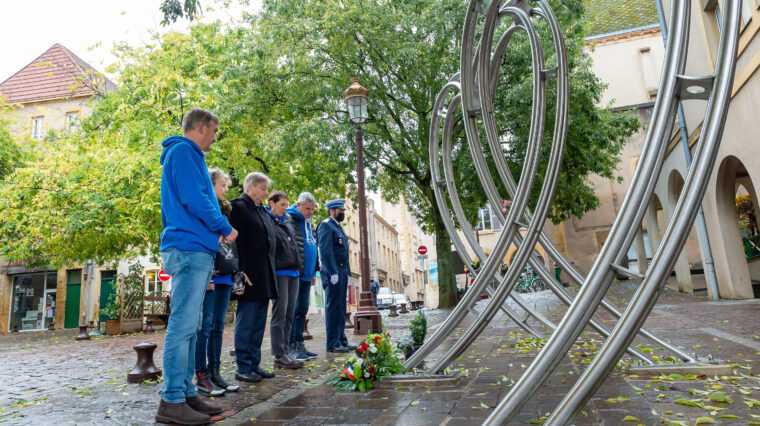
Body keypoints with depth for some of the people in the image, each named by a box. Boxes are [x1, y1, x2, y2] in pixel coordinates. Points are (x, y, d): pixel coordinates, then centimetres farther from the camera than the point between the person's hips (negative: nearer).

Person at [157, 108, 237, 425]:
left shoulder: (185, 154, 25)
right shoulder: (184, 151, -6)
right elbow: (194, 199, -17)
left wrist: (215, 230, 13)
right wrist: (226, 228, -6)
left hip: (196, 250, 10)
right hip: (190, 248, -10)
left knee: (189, 326, 11)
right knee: (183, 325, -8)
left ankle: (186, 393, 17)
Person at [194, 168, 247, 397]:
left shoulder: (225, 211, 20)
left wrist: (237, 272, 16)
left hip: (225, 277, 8)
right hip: (209, 277, -8)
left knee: (218, 326, 10)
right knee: (205, 325, -5)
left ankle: (215, 373, 16)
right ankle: (201, 377, 2)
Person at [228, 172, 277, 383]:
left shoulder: (261, 210, 18)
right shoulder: (239, 207, -8)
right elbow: (237, 243, -15)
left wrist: (270, 274, 17)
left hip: (264, 277, 9)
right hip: (249, 277, -9)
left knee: (259, 323, 12)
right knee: (245, 323, -1)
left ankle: (254, 364, 21)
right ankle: (243, 368, 9)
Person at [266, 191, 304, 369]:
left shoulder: (287, 225, 21)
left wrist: (300, 266, 19)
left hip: (293, 273, 8)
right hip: (279, 273, -8)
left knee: (289, 314, 8)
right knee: (279, 314, -6)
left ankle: (285, 351, 13)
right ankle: (279, 355, -2)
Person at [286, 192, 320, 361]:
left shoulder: (309, 223, 20)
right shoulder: (289, 219, -7)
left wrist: (314, 271, 21)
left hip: (306, 275, 8)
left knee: (302, 310, 11)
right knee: (293, 309, -7)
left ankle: (299, 344, 18)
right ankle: (291, 347, -2)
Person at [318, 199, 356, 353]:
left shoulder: (339, 227, 22)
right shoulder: (326, 225, -7)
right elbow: (325, 250, -16)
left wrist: (347, 272, 17)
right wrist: (333, 273, -21)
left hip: (342, 271, 9)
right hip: (332, 271, -9)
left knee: (340, 308, 11)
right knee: (333, 307, -6)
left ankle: (342, 341, 17)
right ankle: (333, 344, -2)